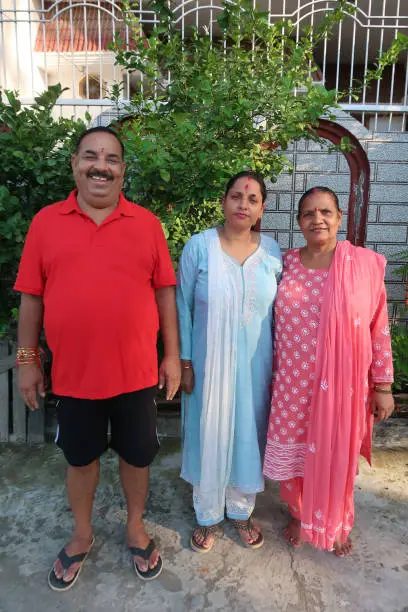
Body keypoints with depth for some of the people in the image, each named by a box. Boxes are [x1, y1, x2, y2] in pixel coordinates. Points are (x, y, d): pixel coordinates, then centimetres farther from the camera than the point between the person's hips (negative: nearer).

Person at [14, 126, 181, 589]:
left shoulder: (146, 223, -1)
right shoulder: (46, 222, -1)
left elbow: (164, 292, 0)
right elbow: (31, 297, 2)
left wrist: (172, 355, -1)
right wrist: (27, 359, 3)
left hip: (136, 370, 0)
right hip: (73, 372, 1)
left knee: (136, 455, 17)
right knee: (80, 458, 19)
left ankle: (135, 528, 44)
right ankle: (81, 535, 45)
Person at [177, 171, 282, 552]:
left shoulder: (272, 252, -1)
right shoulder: (199, 246, -8)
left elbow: (278, 312, 5)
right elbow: (183, 307, -4)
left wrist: (277, 364, 5)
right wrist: (184, 362, -6)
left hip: (255, 364, 2)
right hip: (209, 363, -2)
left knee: (248, 435, 16)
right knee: (209, 436, 12)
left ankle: (241, 510, 42)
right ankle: (208, 516, 38)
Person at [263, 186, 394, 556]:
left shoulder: (365, 264, -7)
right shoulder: (286, 263, -1)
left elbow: (379, 329, -4)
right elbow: (274, 326, 5)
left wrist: (383, 386, -3)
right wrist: (270, 375, 7)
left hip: (343, 384, -1)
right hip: (294, 383, 2)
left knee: (338, 455, 16)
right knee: (295, 452, 16)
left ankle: (338, 524, 45)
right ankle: (299, 515, 45)